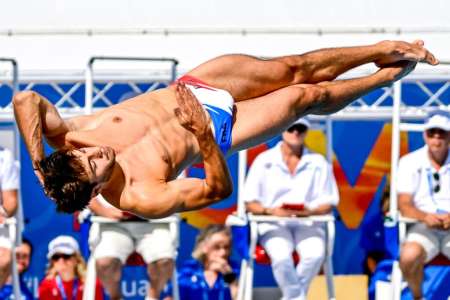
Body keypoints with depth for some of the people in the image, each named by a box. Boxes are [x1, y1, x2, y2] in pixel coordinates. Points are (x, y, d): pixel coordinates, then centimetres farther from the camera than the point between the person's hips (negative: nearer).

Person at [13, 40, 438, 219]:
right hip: (219, 130, -3)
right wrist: (204, 135, -45)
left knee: (295, 68, 10)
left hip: (191, 90, 3)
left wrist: (37, 161, -46)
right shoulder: (139, 198, -37)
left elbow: (26, 101, -41)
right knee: (310, 95, 7)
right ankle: (388, 75, 38)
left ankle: (380, 51, 37)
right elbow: (218, 189, -33)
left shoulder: (71, 137, -29)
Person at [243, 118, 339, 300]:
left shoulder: (318, 163, 9)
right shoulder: (264, 160, 6)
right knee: (281, 256, -34)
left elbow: (328, 202, 7)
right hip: (273, 224, -1)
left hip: (308, 223, 1)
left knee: (315, 254, -32)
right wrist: (270, 211, -17)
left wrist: (310, 211, -15)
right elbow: (249, 202, 3)